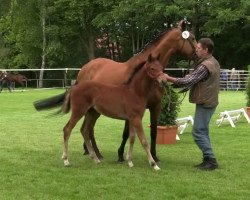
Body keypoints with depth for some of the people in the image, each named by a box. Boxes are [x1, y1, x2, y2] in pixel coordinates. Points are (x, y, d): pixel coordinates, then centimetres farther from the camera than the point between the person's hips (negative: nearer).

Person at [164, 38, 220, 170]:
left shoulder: (205, 66, -21)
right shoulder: (213, 62, 11)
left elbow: (188, 81, -23)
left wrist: (169, 79, -17)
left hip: (204, 103, -10)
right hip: (209, 101, 10)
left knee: (198, 132, -6)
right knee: (203, 131, 15)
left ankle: (210, 160, -4)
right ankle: (208, 159, 19)